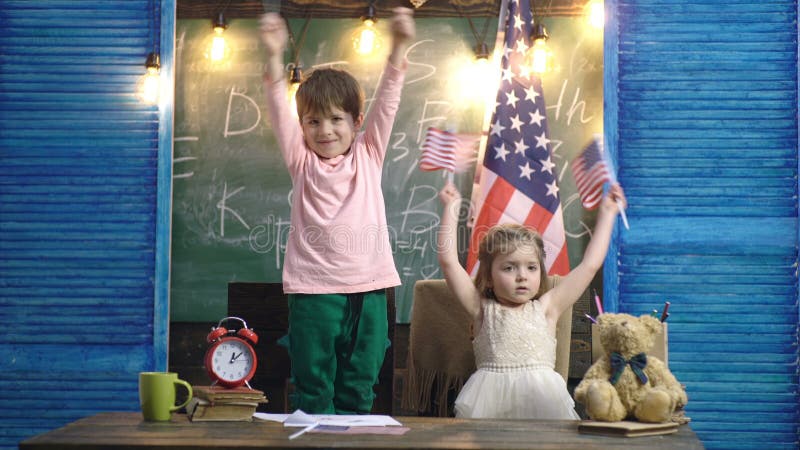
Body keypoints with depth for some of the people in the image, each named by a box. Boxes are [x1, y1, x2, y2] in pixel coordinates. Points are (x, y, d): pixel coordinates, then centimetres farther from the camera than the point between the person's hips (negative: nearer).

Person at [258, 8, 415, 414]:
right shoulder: (302, 161, 6)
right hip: (313, 288, -1)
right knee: (312, 390, 1)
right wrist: (274, 56, -21)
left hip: (367, 286, 2)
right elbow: (279, 110, -6)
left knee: (358, 388, 8)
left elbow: (386, 103, 0)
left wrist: (398, 46, -13)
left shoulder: (368, 156, 9)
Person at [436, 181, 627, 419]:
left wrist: (607, 213, 26)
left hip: (541, 393, 2)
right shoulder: (483, 309, 15)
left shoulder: (545, 308, 18)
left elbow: (590, 264, 21)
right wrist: (451, 208, 16)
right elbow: (448, 261, 10)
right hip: (491, 393, -2)